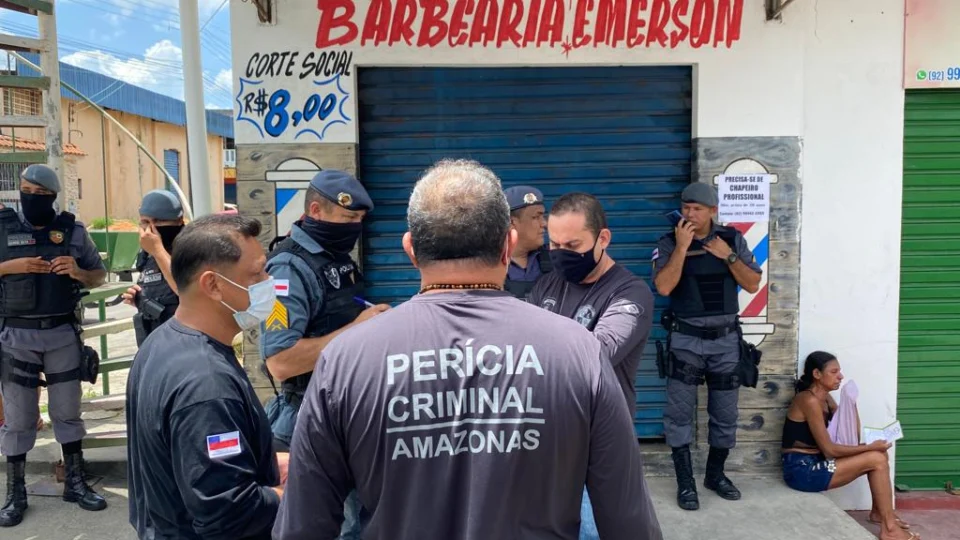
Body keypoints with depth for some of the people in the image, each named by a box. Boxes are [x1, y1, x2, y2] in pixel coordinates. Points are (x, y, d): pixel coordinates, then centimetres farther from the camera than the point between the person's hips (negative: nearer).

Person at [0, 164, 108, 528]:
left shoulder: (73, 230, 1)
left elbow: (99, 276, 7)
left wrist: (78, 272, -13)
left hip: (63, 333, 1)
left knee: (68, 411, 12)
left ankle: (75, 483, 24)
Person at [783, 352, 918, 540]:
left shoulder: (825, 398, 10)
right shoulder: (809, 400, -19)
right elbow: (829, 449, -18)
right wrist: (870, 447, -13)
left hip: (814, 463, 9)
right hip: (802, 470, -9)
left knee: (879, 455, 7)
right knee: (877, 459, -11)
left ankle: (878, 511, 20)